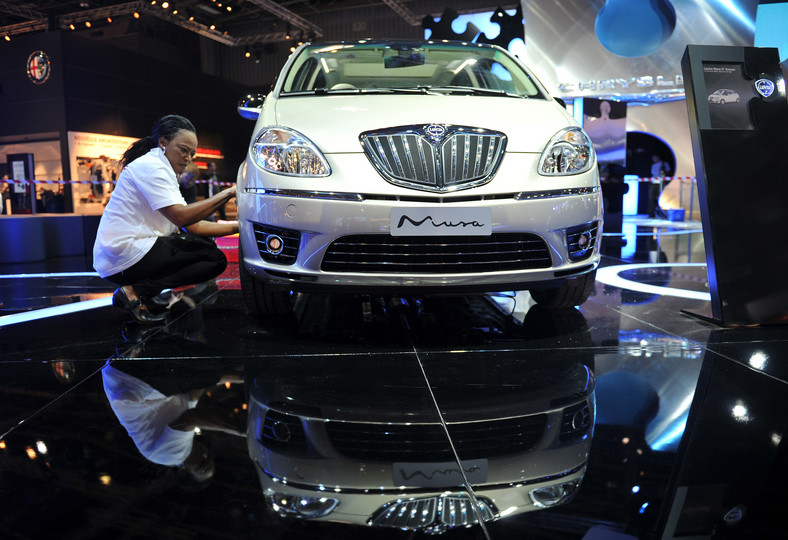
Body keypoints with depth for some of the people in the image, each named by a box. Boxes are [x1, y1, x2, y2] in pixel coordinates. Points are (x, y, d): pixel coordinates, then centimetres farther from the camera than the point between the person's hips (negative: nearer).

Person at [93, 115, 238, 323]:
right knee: (215, 259, -10)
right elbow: (181, 217, -21)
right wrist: (227, 194, -17)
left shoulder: (163, 171, 20)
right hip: (125, 258, -10)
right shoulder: (149, 166, -10)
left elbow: (193, 226, 12)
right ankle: (137, 292, -13)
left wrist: (237, 226, 2)